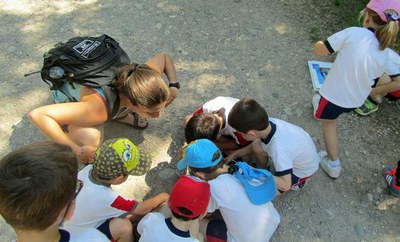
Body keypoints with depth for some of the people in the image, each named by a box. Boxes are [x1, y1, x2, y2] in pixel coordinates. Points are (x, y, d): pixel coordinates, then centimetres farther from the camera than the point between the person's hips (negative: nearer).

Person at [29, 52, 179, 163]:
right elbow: (37, 115, -46)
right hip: (68, 98, -4)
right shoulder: (98, 109, -47)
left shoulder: (146, 77, -32)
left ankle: (120, 114, 17)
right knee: (91, 139, -33)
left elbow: (164, 57, -11)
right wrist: (76, 150, -42)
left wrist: (174, 86, -25)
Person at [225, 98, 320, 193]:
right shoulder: (267, 123, -25)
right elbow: (256, 143, -2)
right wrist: (235, 154, -5)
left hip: (301, 171, -6)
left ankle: (297, 183, 14)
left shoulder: (278, 149, -45)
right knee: (255, 146, -15)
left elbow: (285, 185, -38)